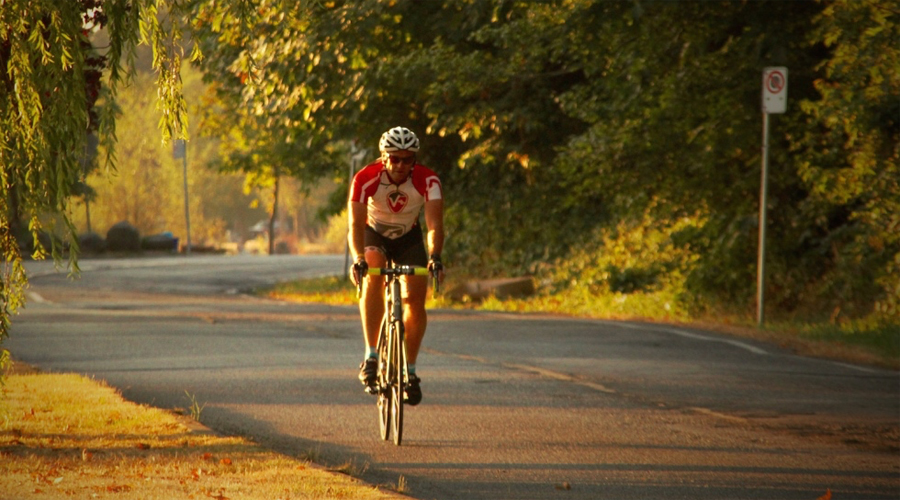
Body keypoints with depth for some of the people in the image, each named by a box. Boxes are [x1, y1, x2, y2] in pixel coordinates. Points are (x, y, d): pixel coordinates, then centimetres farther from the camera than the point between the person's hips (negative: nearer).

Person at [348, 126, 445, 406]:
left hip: (408, 238, 1)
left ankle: (410, 371, 3)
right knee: (373, 276, -31)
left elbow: (435, 224, -38)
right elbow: (356, 223, -38)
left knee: (416, 299, -14)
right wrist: (358, 258, -56)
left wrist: (434, 257, -57)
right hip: (374, 235, -1)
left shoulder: (427, 180, -28)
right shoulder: (366, 179, -30)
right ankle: (371, 357, -30)